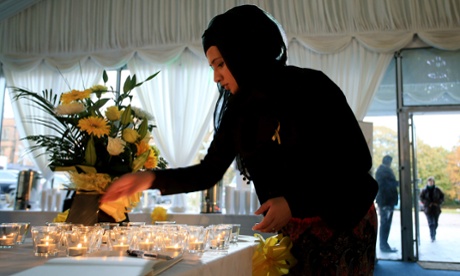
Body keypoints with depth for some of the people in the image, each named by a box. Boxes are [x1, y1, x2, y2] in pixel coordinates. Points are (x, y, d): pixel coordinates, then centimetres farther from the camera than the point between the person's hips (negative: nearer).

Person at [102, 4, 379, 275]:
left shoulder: (312, 88, -17)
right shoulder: (238, 110, -2)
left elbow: (358, 161, -17)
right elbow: (208, 172, 2)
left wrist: (294, 203, -26)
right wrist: (152, 178, -12)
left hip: (341, 223, -4)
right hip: (290, 230, 5)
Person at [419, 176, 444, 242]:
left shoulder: (437, 189, 1)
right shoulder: (424, 190, -2)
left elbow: (442, 196, 7)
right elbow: (421, 197, -1)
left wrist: (438, 203, -6)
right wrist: (428, 203, -11)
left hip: (436, 209, 2)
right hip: (428, 209, -2)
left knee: (435, 223, 9)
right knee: (431, 223, -10)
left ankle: (433, 235, 30)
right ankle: (432, 237, -11)